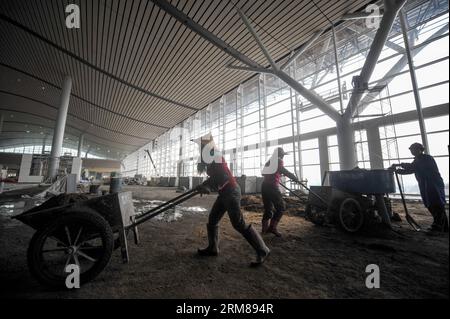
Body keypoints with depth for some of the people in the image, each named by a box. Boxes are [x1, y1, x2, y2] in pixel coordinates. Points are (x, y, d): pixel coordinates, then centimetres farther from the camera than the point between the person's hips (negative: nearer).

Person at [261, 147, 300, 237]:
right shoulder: (279, 161, 1)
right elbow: (284, 171, -15)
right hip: (272, 187, -7)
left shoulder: (269, 161, 21)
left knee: (267, 208, 16)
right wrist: (295, 178, -13)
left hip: (264, 186, 7)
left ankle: (265, 228, 18)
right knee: (281, 208, 3)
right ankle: (272, 227, -3)